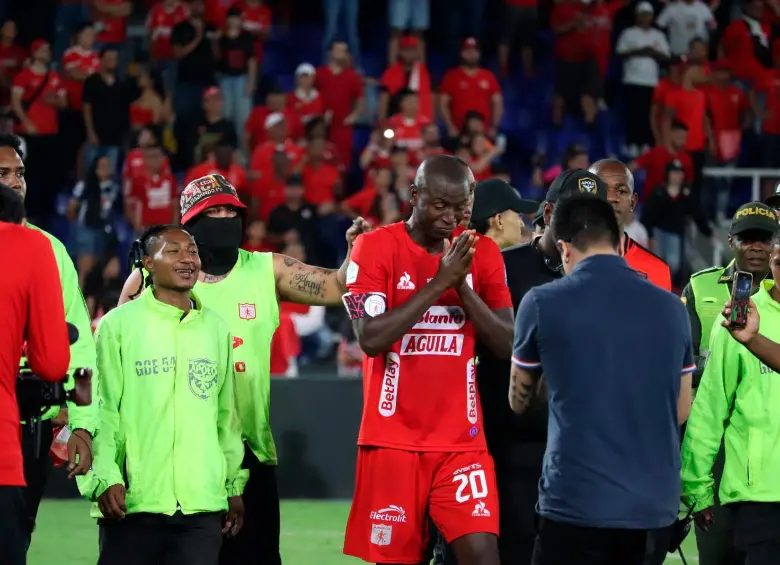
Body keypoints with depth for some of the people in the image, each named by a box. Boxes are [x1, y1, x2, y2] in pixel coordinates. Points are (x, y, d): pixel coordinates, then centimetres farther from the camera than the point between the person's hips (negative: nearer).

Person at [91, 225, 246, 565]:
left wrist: (235, 485, 14)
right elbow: (102, 409, -3)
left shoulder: (216, 328, 13)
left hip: (203, 502, 3)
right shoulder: (119, 324, 0)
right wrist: (106, 477, -13)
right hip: (132, 501, -3)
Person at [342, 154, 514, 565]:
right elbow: (371, 338, -17)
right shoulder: (375, 247, -5)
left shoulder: (482, 253, 6)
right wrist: (438, 282, -18)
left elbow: (506, 344, 1)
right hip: (394, 438, -2)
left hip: (462, 440, 2)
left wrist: (462, 285, -11)